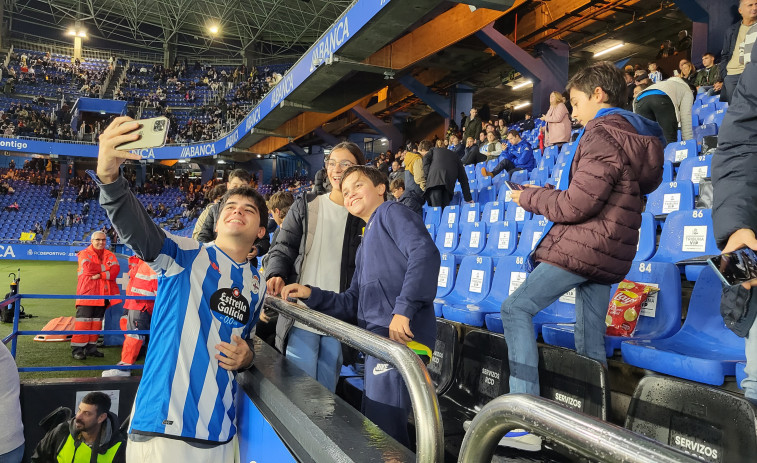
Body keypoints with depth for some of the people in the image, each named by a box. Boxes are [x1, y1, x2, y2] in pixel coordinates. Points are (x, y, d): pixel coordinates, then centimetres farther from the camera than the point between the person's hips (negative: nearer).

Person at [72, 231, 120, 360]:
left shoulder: (110, 255, 14)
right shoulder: (84, 254, 3)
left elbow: (116, 270, -4)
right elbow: (88, 267, -18)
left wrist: (100, 275, -17)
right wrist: (106, 268, -7)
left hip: (103, 295, 5)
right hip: (87, 293, -4)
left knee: (97, 322, 9)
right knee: (83, 321, -7)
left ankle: (91, 348, 16)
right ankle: (77, 349, -2)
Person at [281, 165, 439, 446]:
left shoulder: (391, 212, 2)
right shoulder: (365, 246, 27)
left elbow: (425, 253, -17)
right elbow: (352, 304, 24)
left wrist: (403, 309, -24)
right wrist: (310, 295, 12)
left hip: (400, 337, -9)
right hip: (379, 339, 10)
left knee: (383, 432, -9)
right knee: (374, 428, 15)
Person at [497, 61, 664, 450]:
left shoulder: (602, 134, -12)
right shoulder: (640, 137, 19)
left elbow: (577, 205, -19)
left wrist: (528, 197, -3)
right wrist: (549, 196, 19)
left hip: (583, 244, -10)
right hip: (610, 252, 10)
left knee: (516, 308, -9)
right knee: (590, 339, 13)